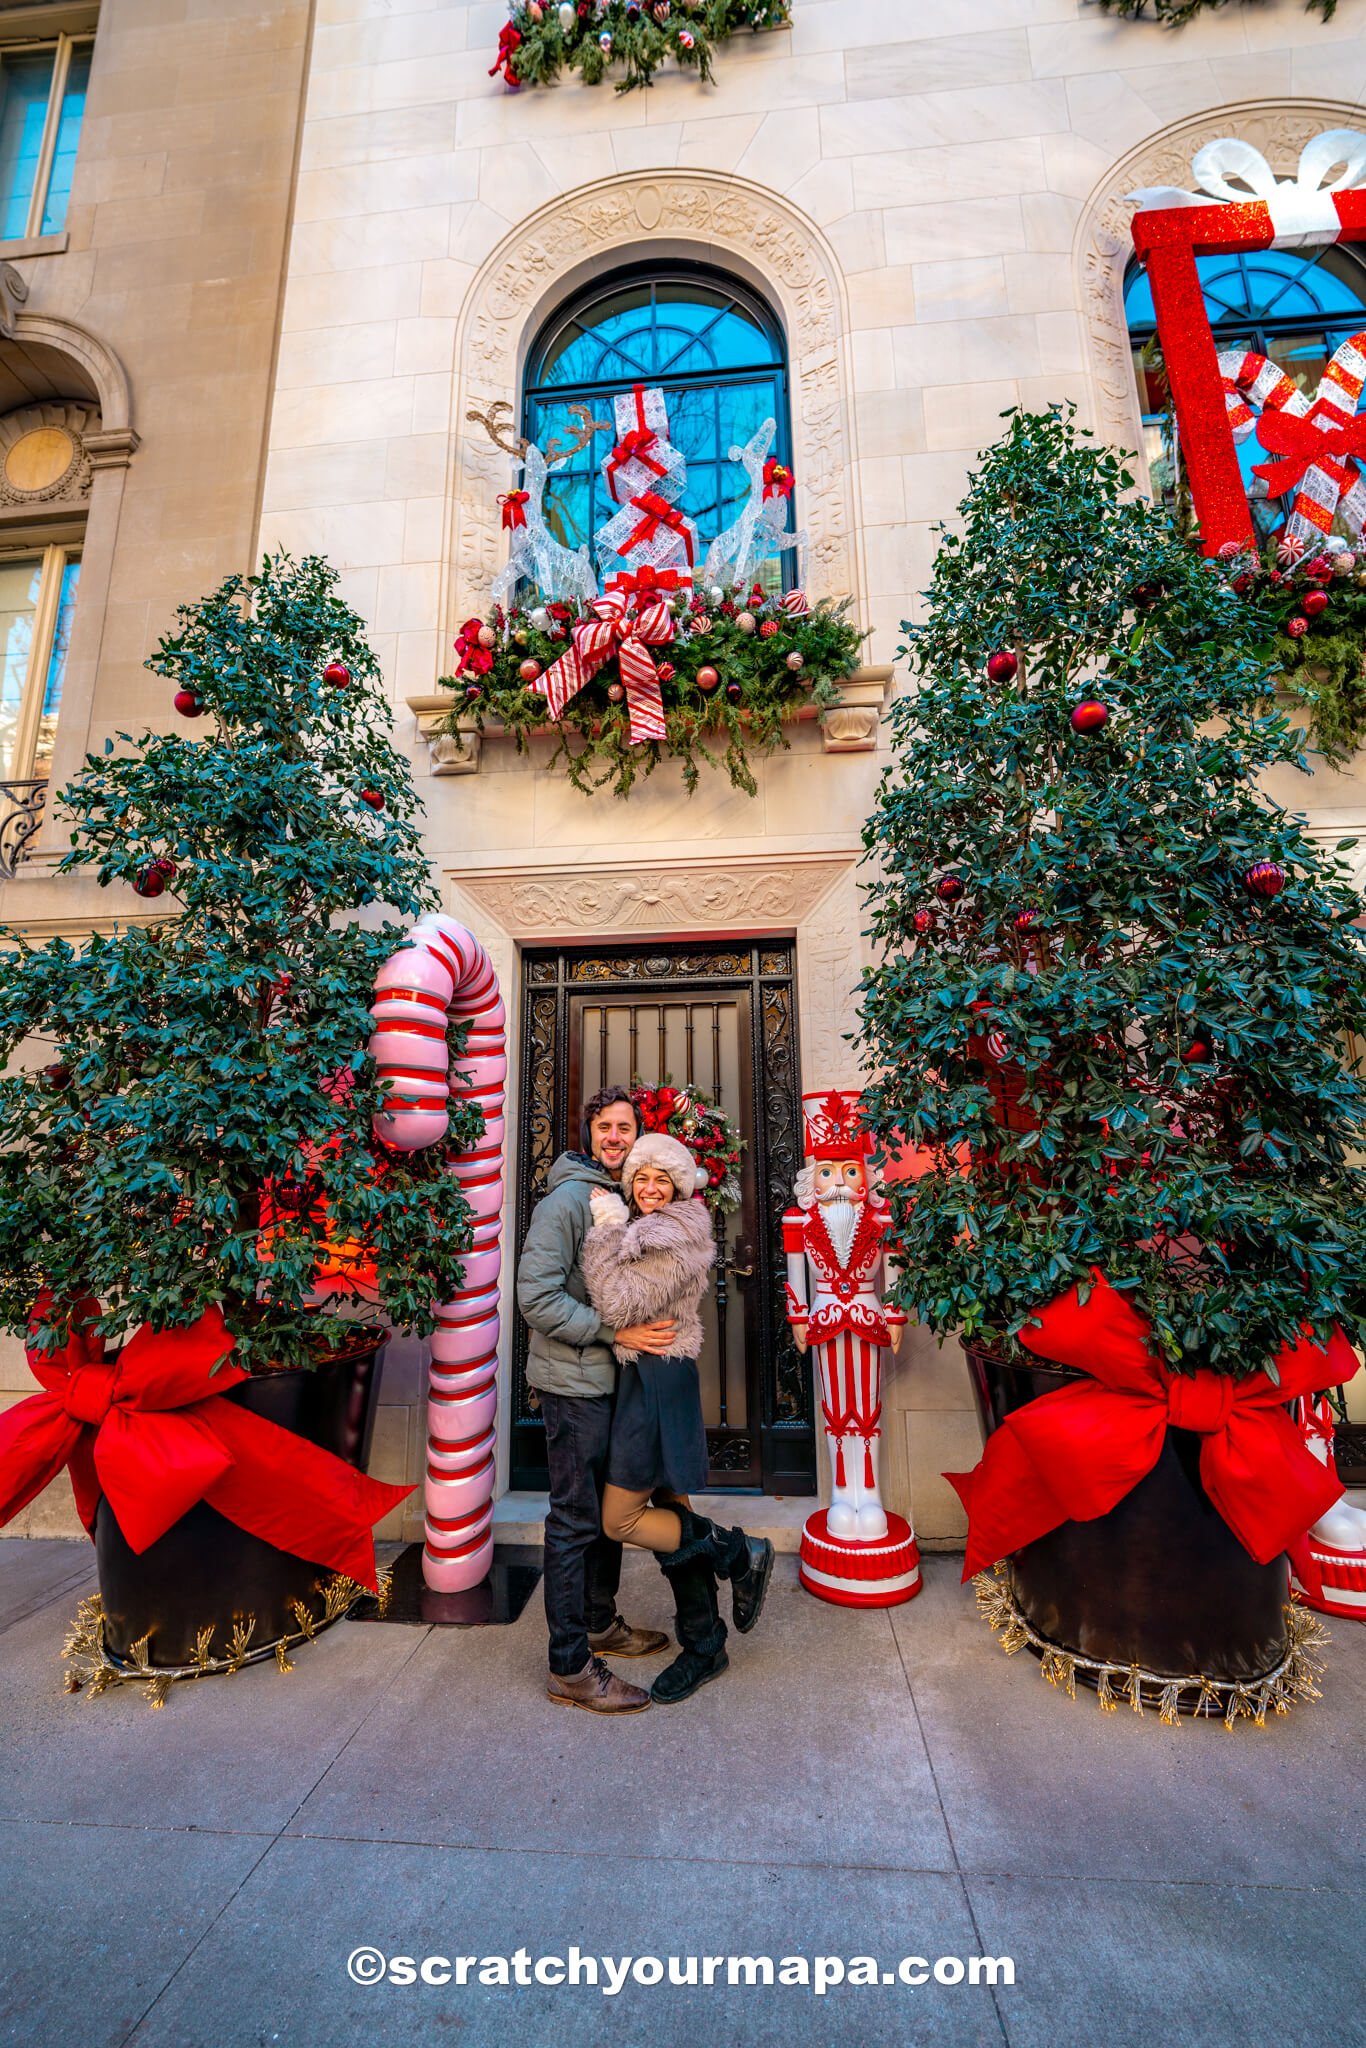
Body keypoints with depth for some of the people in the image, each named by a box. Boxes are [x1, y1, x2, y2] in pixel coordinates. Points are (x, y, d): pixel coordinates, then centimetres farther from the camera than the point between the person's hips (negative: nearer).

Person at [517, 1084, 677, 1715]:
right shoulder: (566, 1200, -17)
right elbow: (537, 1297, -22)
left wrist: (648, 1326, 5)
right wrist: (616, 1332, -22)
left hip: (616, 1379, 8)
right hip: (575, 1383, -8)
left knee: (610, 1507, 21)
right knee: (575, 1520, 3)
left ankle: (600, 1622, 40)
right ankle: (570, 1667, 19)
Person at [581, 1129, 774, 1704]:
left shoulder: (678, 1237, -18)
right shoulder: (640, 1231, 11)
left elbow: (621, 1304, -24)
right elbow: (619, 1310, 16)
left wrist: (605, 1225, -20)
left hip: (658, 1379, -9)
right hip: (646, 1378, 9)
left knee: (621, 1519, -1)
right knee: (669, 1512, 16)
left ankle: (740, 1553, 11)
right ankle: (704, 1646, 30)